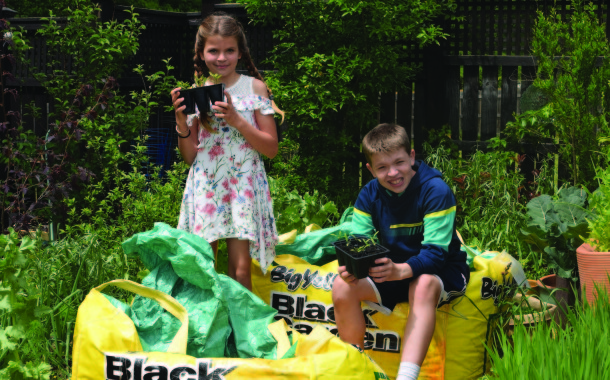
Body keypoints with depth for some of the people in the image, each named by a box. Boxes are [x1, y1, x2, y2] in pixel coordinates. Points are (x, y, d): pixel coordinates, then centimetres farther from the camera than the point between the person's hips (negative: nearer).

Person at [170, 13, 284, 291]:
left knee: (240, 270, -7)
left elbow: (271, 148, -2)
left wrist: (236, 120, -13)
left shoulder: (254, 87, 1)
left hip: (243, 184, -2)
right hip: (205, 187, 2)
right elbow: (190, 157, 10)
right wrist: (181, 120, -6)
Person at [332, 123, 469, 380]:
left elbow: (435, 252, -27)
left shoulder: (436, 191, -20)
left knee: (424, 285, -38)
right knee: (343, 287, -18)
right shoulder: (369, 195, -4)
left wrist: (400, 270, -47)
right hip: (391, 270, 5)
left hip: (440, 272, -5)